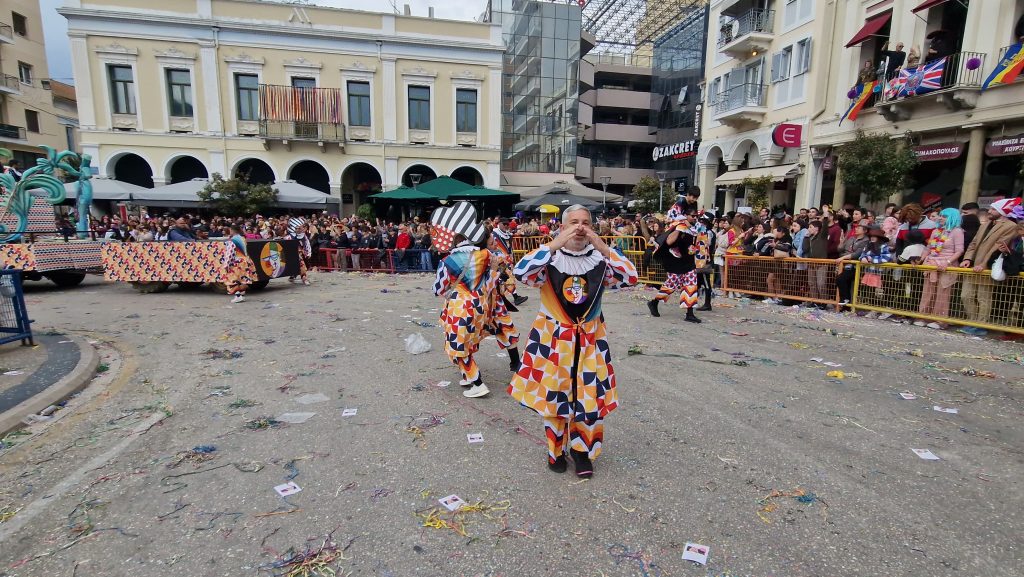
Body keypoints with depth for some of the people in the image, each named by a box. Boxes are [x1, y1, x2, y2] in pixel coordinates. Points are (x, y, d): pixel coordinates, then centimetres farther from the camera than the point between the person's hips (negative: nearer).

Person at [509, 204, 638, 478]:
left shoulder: (599, 258, -4)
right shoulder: (550, 257, -9)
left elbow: (630, 278, -15)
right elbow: (521, 273, -25)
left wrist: (603, 248, -24)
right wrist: (555, 244, -29)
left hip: (590, 339, 2)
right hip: (553, 337, -1)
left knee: (590, 396, 6)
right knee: (553, 394, 10)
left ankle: (582, 450, 30)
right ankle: (556, 450, 33)